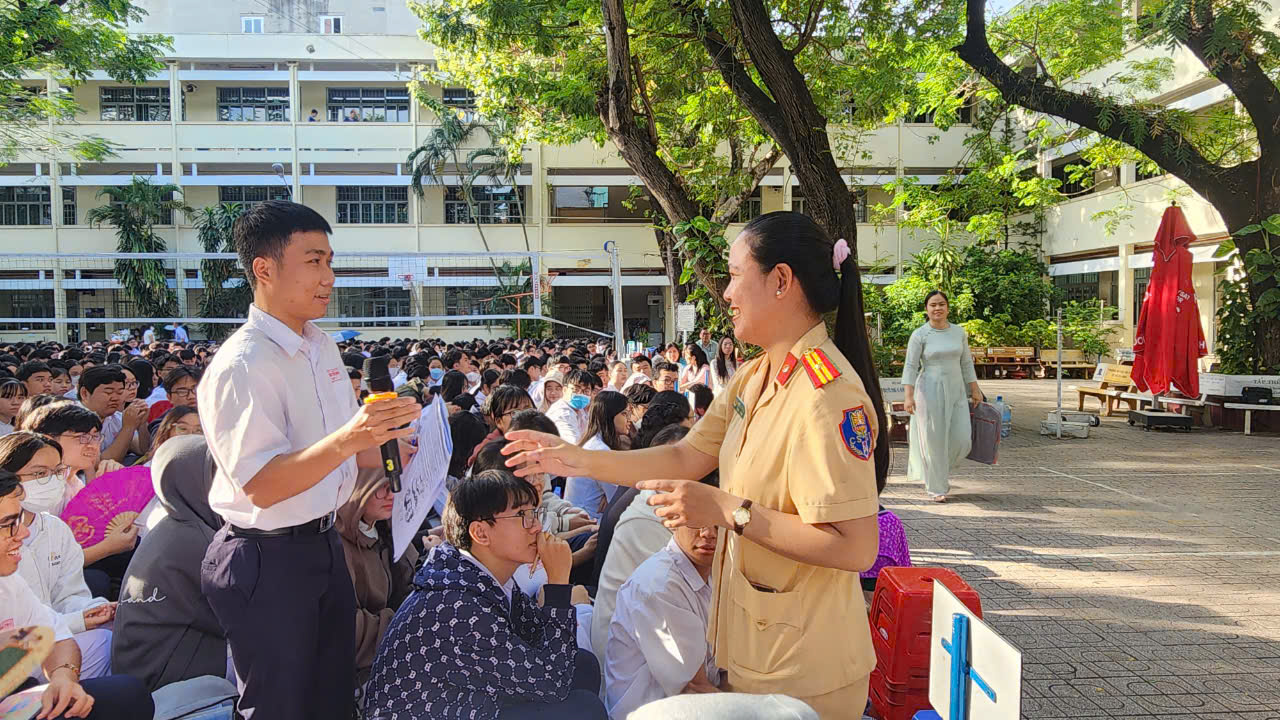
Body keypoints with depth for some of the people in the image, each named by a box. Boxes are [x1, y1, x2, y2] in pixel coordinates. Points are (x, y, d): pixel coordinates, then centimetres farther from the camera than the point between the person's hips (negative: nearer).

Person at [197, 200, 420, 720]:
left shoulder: (322, 346, 8)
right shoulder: (241, 365, -21)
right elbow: (260, 486, -27)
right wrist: (345, 441, -38)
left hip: (325, 544, 8)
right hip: (267, 561, -8)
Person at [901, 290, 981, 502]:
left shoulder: (959, 332, 9)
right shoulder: (920, 335, -4)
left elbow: (966, 363, 16)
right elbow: (910, 366, -7)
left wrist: (974, 390, 14)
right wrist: (909, 396, -16)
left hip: (956, 391, 4)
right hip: (930, 392, -4)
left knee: (962, 440, -1)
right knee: (934, 439, -2)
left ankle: (940, 471, 27)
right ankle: (936, 488, 10)